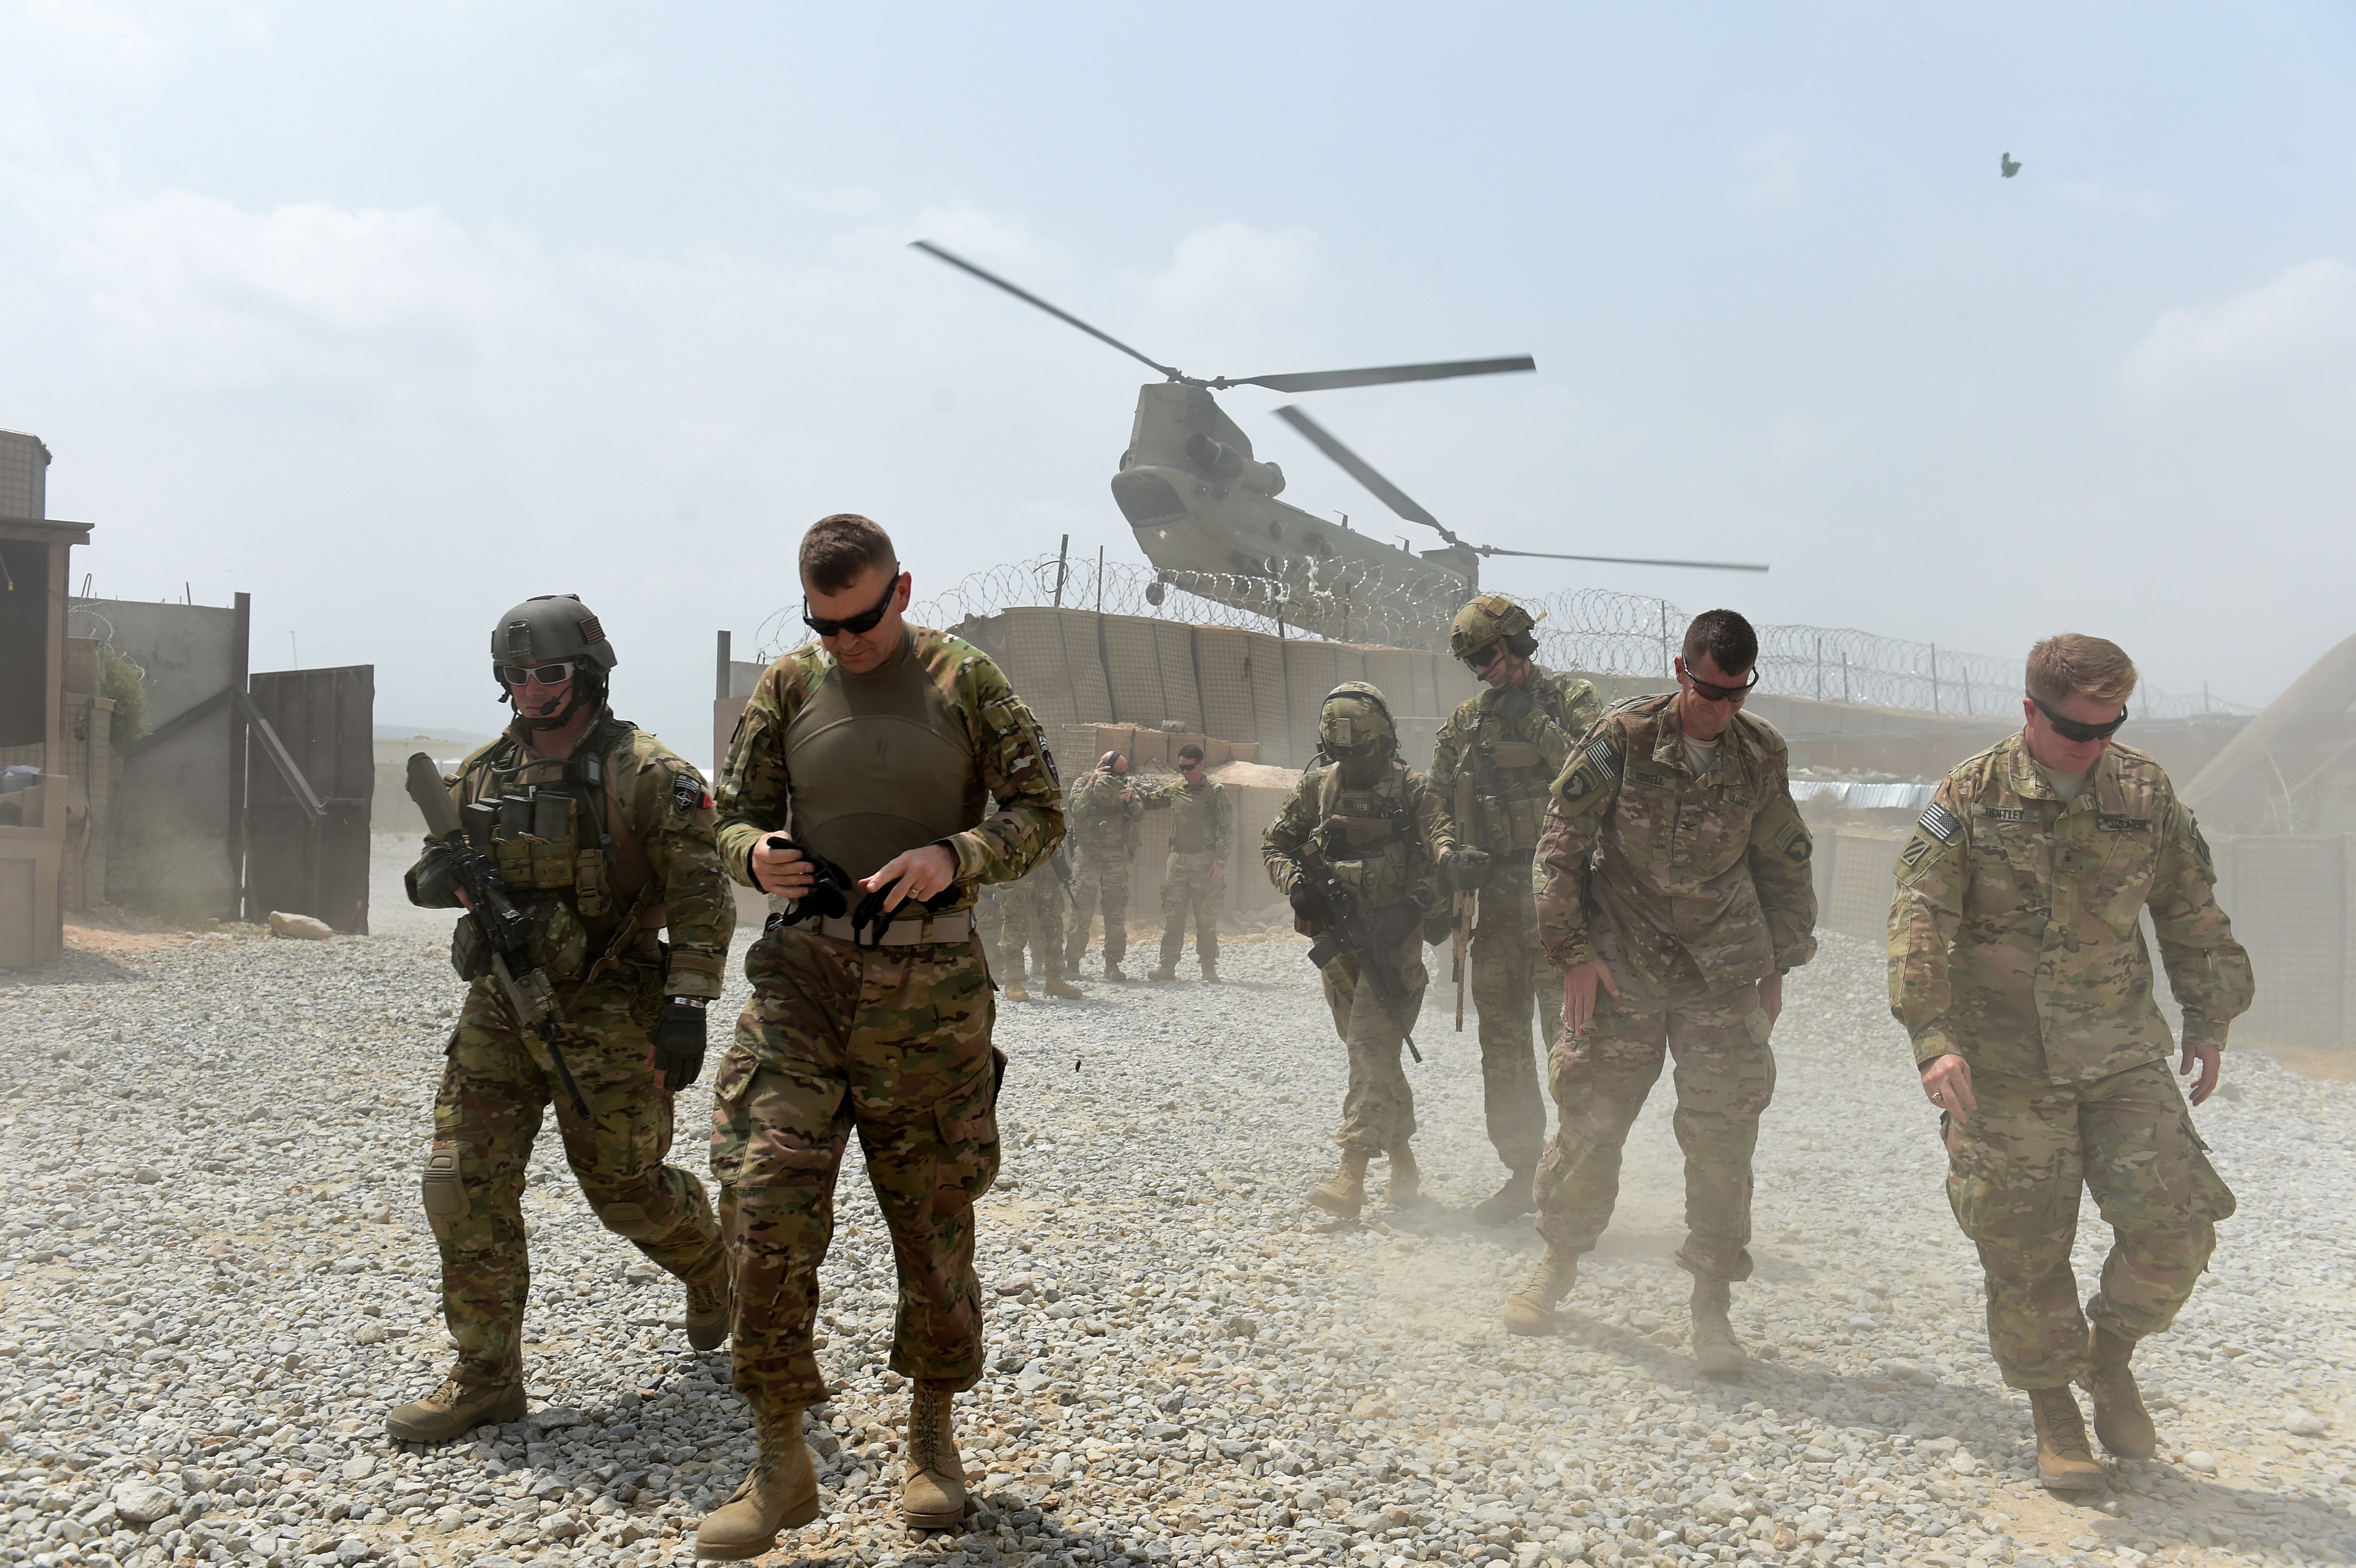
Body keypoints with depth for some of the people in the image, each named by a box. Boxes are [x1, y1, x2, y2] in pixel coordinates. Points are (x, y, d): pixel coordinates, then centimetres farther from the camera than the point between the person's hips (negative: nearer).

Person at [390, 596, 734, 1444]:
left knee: (625, 1187, 3)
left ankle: (717, 1269, 35)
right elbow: (429, 870, 19)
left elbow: (702, 896, -12)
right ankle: (485, 1378, 13)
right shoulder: (483, 773, 9)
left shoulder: (647, 774, -9)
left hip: (606, 1016, -5)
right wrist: (448, 873, -7)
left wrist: (686, 1003, -19)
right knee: (464, 1186, 1)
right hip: (498, 1009, 6)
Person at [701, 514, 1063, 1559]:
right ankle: (781, 1464, 6)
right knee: (763, 1203, -9)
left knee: (933, 1217, 8)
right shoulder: (788, 687, 6)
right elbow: (734, 816, 12)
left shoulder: (966, 681, 1)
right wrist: (755, 854, -12)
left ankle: (932, 1434, 30)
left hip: (930, 984, -1)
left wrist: (954, 856, -16)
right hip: (804, 972, 2)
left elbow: (1041, 812, 2)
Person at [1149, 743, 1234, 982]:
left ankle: (1209, 969, 6)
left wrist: (1220, 861, -12)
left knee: (1207, 918, -2)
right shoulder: (1175, 788, 11)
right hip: (1178, 859, 4)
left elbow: (1226, 828, -5)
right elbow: (1149, 800, 26)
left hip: (1206, 861, -4)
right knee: (1172, 915, 2)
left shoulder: (1216, 790, -2)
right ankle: (1168, 966, 6)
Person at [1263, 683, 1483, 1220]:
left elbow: (1443, 844, -15)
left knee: (1371, 1048, -14)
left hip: (1392, 937, -5)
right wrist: (1296, 885, -6)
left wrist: (1454, 864, -39)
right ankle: (1404, 1164, 24)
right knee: (1369, 1052, 12)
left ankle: (1351, 1176, -18)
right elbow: (1274, 843, 12)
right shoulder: (1316, 787, 7)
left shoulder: (1414, 791, -4)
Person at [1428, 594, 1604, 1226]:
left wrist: (1534, 721, -18)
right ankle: (1523, 1172, 18)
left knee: (1569, 1035, -6)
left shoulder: (1572, 700, 0)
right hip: (1497, 896, 5)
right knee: (1502, 1040, 8)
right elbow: (1441, 805, 15)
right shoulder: (1466, 720, 13)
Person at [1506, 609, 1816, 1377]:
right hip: (1619, 971, -2)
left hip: (1723, 981, 2)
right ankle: (1558, 1264, 26)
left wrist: (1778, 965, 13)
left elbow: (1786, 866, 14)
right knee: (1590, 1123, 4)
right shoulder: (1623, 737, -9)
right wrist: (1574, 950, -9)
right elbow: (1560, 845, -5)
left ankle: (1711, 1304, 12)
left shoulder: (1762, 754, 1)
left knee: (1722, 1140, -1)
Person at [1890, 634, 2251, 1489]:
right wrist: (1933, 1040, -21)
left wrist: (2208, 1021, 13)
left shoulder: (2147, 793, 2)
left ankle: (2109, 1354, 24)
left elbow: (2191, 915, 14)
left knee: (2176, 1227, -4)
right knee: (2025, 1250, 3)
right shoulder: (1970, 798, -8)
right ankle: (2053, 1412, 22)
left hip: (2123, 1056, 3)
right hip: (2005, 1064, -3)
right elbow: (1919, 925, -12)